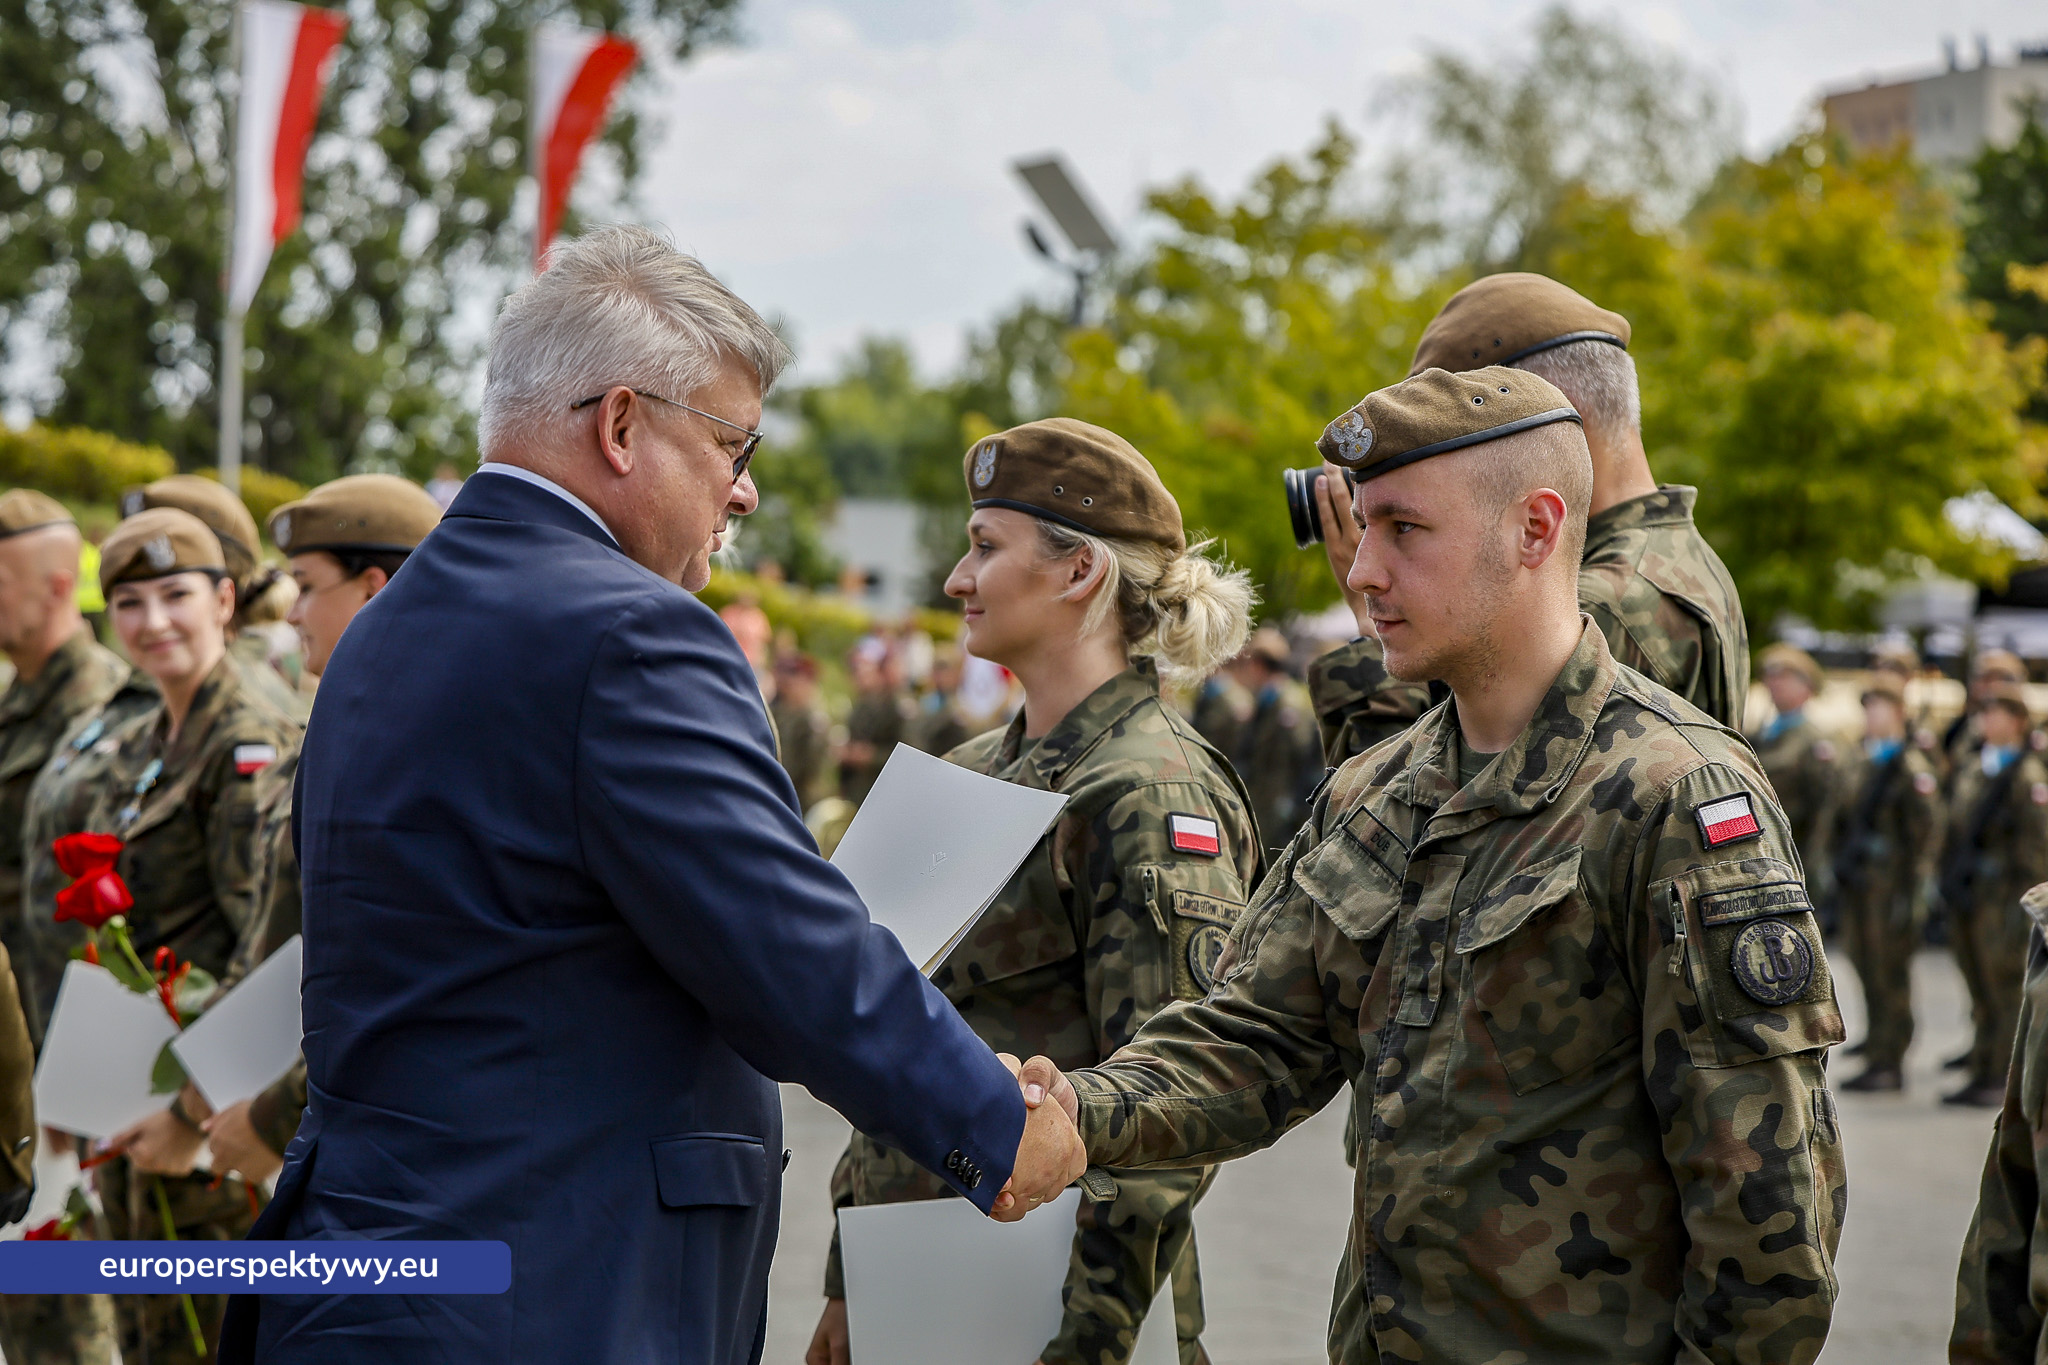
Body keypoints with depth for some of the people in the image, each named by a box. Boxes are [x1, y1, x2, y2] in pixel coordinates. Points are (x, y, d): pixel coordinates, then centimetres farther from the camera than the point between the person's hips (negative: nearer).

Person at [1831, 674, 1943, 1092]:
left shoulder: (1913, 767, -10)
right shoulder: (1857, 764, 14)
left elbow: (1927, 835, -12)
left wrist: (1913, 893, -15)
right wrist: (1839, 869, 17)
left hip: (1890, 885, -7)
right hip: (1857, 885, 7)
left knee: (1890, 976, -3)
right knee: (1869, 973, 11)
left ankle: (1888, 1065, 2)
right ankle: (1878, 1057, 19)